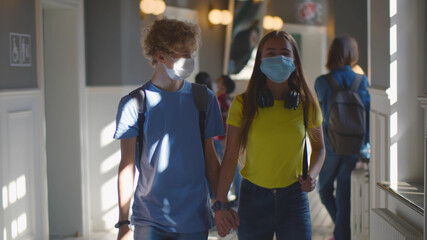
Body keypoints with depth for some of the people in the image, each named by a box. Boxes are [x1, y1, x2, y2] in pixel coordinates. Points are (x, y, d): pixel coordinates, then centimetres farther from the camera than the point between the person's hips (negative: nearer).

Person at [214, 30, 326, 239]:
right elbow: (230, 156, -7)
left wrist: (312, 175, -5)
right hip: (253, 197, -1)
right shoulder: (243, 104, -6)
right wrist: (221, 203, -13)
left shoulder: (307, 104, 0)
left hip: (294, 198, 1)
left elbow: (319, 147, 14)